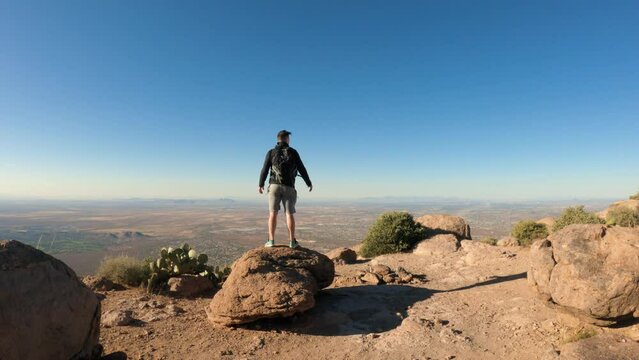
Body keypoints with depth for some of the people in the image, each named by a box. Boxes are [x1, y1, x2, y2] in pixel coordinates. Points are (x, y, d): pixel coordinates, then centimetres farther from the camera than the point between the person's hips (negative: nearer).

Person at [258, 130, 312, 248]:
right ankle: (292, 241, 1)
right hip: (288, 187, 0)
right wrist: (309, 183, 14)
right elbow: (302, 169, 4)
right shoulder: (293, 152, 5)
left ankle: (271, 241, -4)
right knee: (290, 214, 3)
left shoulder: (271, 152, 5)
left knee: (273, 213, 1)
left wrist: (261, 185, 12)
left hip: (274, 185, 0)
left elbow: (265, 169, 0)